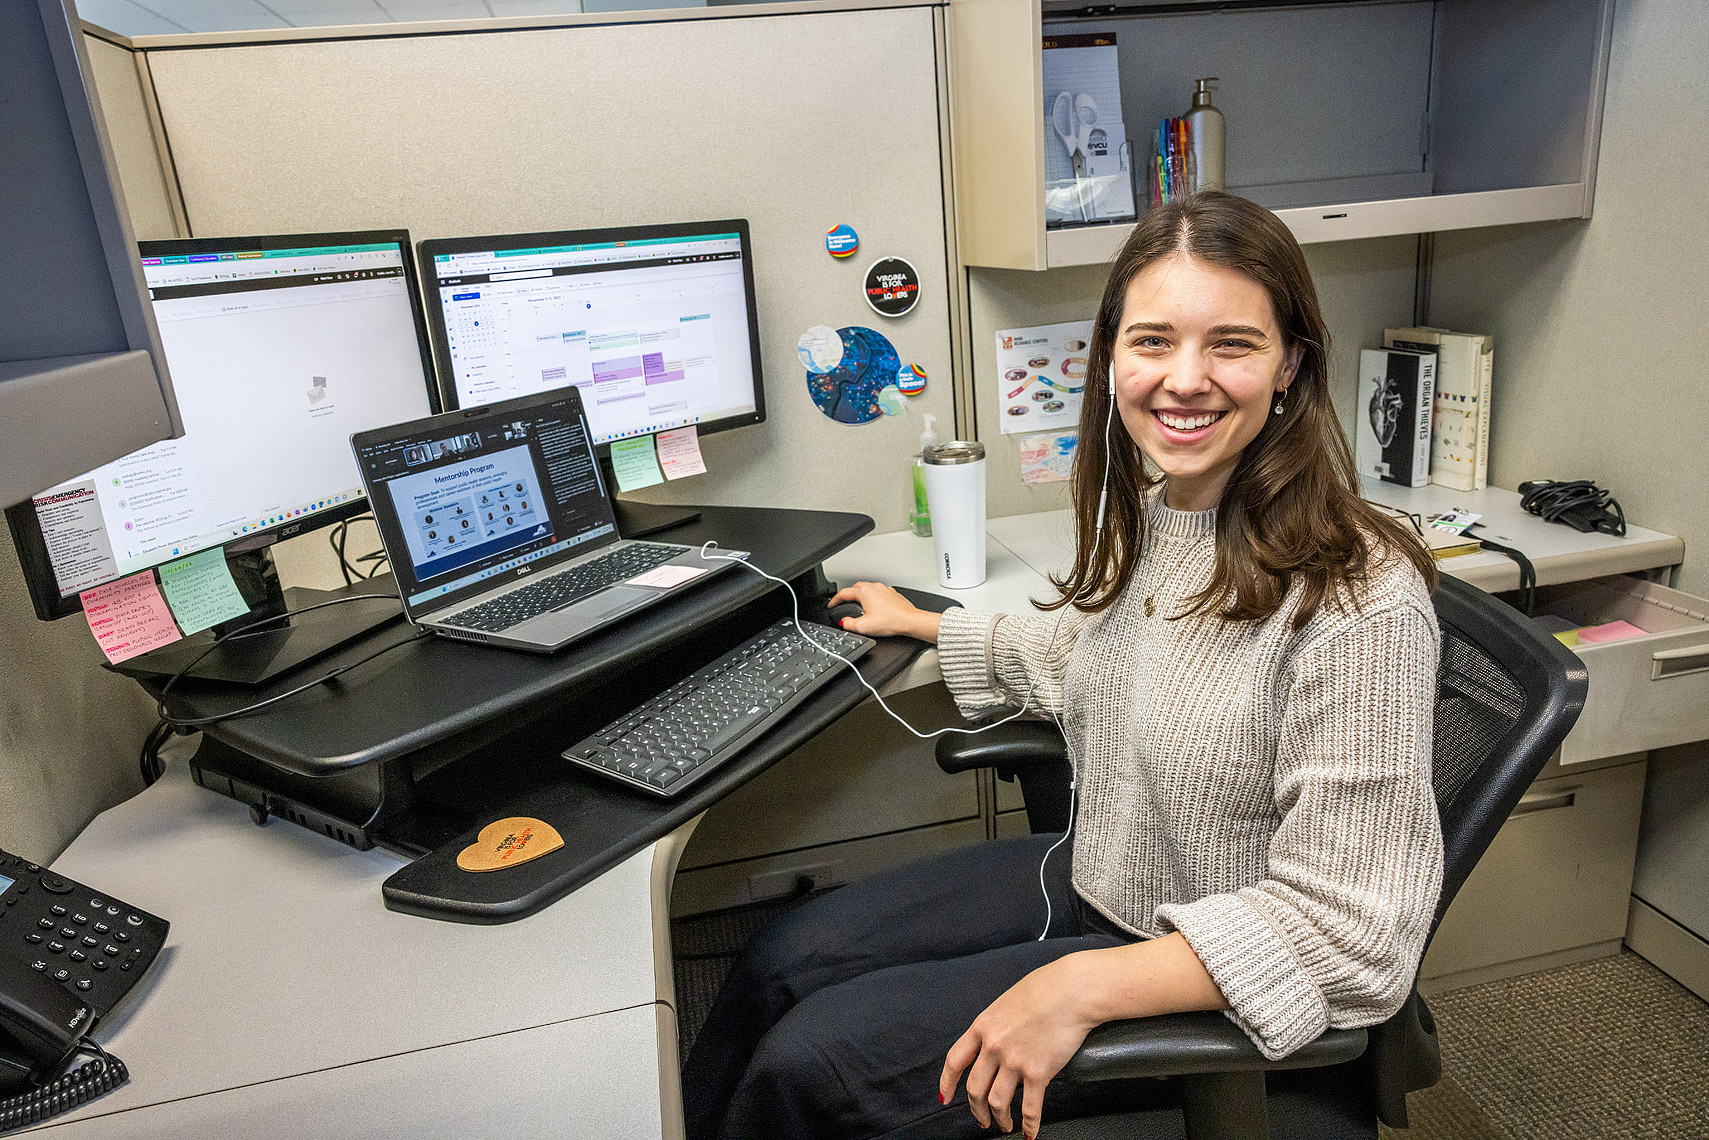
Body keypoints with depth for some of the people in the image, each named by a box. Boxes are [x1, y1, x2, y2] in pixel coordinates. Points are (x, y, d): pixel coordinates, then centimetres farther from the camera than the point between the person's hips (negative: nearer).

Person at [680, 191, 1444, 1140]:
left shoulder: (1359, 599, -29)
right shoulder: (1145, 514, -4)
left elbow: (1351, 932, -25)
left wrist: (1082, 987, -29)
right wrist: (922, 624, 27)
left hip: (1205, 987, -7)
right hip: (1091, 877, 7)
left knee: (808, 1063, -8)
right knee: (783, 960, 4)